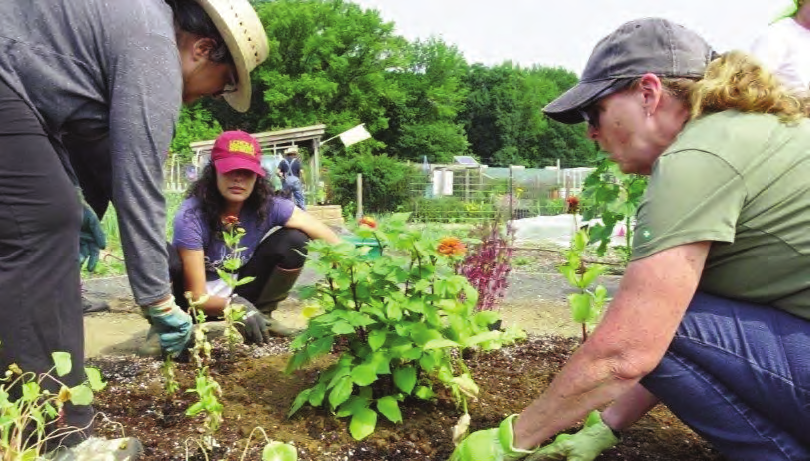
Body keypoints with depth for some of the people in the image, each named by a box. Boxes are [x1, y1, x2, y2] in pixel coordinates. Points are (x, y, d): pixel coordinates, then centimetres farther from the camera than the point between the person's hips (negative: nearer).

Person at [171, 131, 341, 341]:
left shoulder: (269, 207, -21)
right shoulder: (191, 216, -28)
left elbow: (334, 244, -23)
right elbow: (196, 296, -26)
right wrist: (234, 305, -45)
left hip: (241, 290, 4)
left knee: (294, 241, -19)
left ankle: (262, 315, -1)